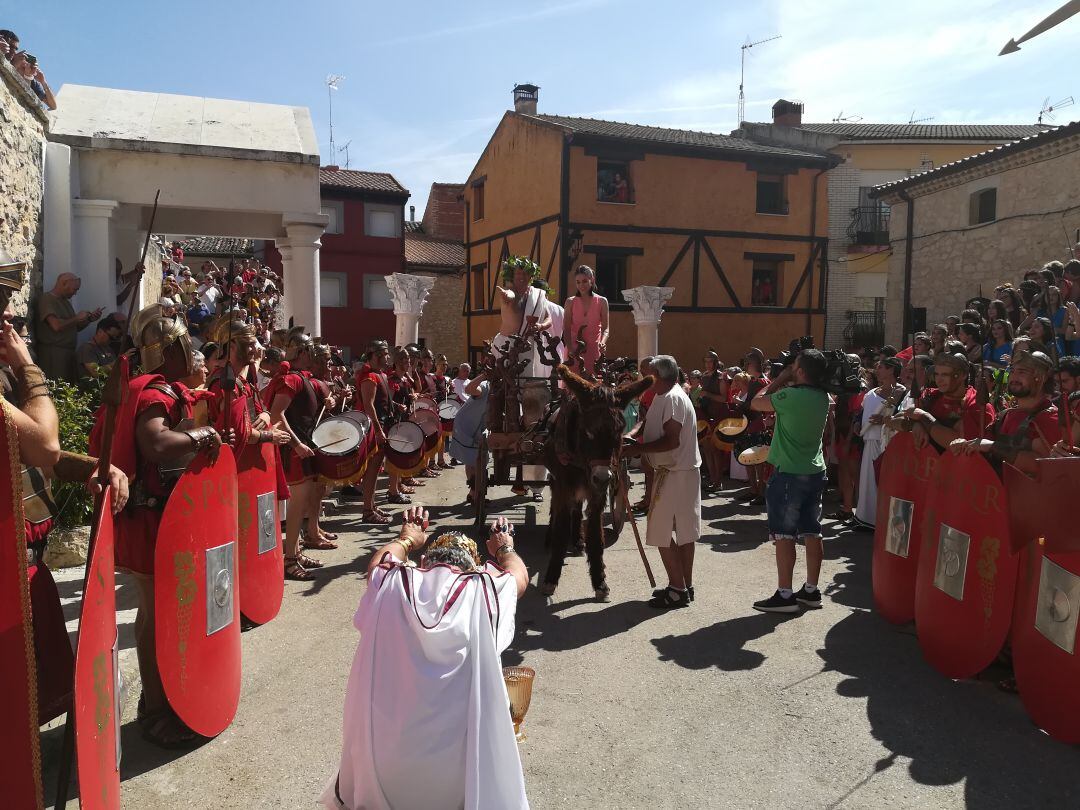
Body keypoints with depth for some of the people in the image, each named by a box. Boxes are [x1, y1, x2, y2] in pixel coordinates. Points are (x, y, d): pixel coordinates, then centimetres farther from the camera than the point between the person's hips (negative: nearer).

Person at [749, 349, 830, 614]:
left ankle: (784, 595, 3)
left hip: (789, 473, -8)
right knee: (812, 532, 12)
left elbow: (756, 403, -6)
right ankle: (811, 590, 22)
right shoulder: (823, 397, 6)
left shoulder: (791, 395, -19)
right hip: (815, 472, 8)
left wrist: (780, 378, -1)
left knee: (784, 535, -1)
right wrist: (786, 382, 10)